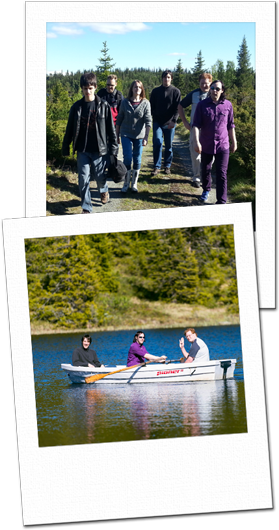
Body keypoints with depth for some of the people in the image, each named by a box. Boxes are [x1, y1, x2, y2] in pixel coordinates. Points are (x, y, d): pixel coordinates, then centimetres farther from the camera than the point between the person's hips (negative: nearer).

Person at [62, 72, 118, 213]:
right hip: (82, 150, 1)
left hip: (99, 149, -1)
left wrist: (113, 149, -2)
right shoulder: (77, 107, 2)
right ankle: (86, 208, 10)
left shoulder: (103, 106, -4)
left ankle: (103, 191, 44)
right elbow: (70, 129, 8)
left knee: (100, 176, 8)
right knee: (83, 179, -1)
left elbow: (111, 129, -1)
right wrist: (65, 148, 8)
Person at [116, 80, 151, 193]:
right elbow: (119, 120, 6)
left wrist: (146, 137, -15)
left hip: (139, 136, 0)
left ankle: (134, 184, 19)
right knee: (127, 159, -5)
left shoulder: (145, 103, -4)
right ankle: (126, 184, 7)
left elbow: (148, 121, -8)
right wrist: (117, 135, 7)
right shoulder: (125, 102, 0)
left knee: (137, 160, 7)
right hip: (126, 135, 0)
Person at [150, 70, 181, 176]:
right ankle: (157, 166, -3)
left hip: (170, 123, -1)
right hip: (157, 122, 1)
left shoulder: (176, 91, 0)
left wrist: (174, 121, -17)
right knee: (157, 143, -10)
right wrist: (152, 116, 2)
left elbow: (177, 108, -5)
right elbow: (152, 106, 13)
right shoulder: (156, 91, 6)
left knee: (169, 145, 7)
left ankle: (167, 166, 19)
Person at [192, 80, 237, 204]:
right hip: (206, 145, 1)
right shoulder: (202, 105, -4)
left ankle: (221, 201, 0)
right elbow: (196, 124, -7)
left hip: (223, 145, -1)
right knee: (205, 170, 17)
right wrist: (196, 142, -17)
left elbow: (230, 125, 7)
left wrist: (234, 142, 11)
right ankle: (206, 190, 43)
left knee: (222, 174, -3)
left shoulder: (227, 105, -1)